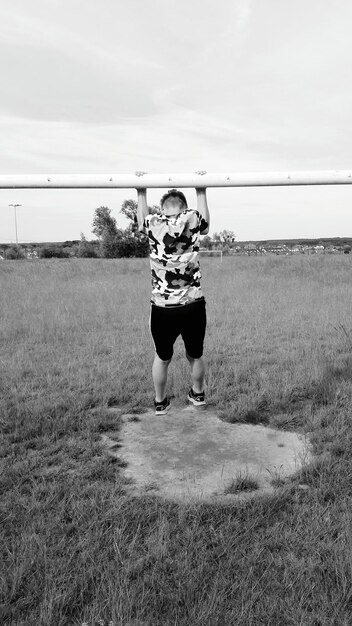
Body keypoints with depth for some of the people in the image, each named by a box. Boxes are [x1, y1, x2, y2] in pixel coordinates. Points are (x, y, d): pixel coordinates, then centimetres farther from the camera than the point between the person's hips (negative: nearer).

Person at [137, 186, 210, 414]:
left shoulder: (152, 223, 0)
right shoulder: (193, 219, -2)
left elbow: (140, 222, 25)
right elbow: (206, 225, 23)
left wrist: (142, 194, 35)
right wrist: (201, 192, 31)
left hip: (162, 308, 0)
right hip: (193, 306, 0)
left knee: (162, 358, 21)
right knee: (196, 355, 22)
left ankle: (160, 402, 35)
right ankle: (198, 394, 43)